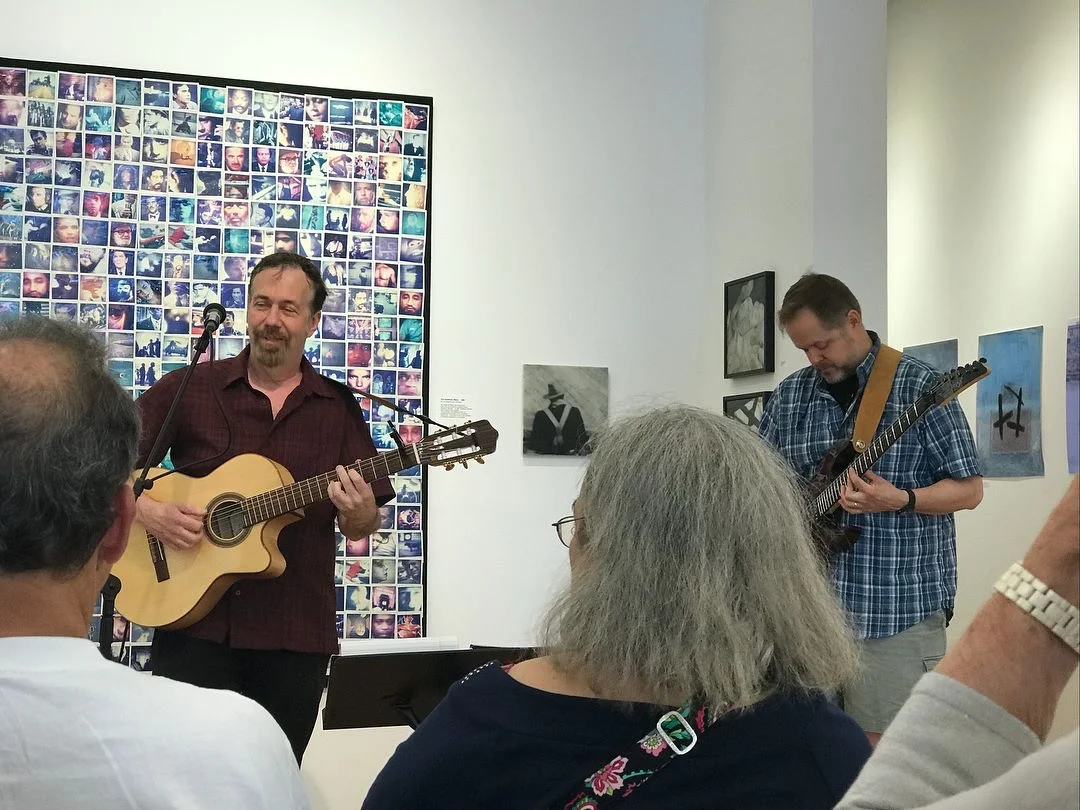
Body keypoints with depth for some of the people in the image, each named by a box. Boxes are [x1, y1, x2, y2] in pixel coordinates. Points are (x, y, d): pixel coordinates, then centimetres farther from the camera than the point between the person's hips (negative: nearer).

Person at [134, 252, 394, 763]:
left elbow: (360, 527, 6)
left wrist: (359, 512, -16)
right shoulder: (188, 389, 2)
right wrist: (147, 511, -14)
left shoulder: (339, 408, 6)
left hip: (296, 634, 2)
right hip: (194, 621, -1)